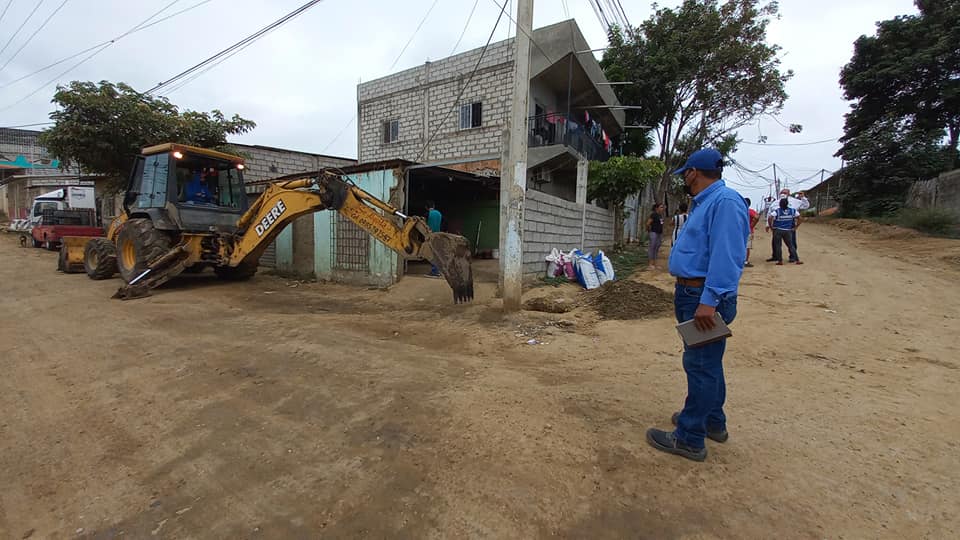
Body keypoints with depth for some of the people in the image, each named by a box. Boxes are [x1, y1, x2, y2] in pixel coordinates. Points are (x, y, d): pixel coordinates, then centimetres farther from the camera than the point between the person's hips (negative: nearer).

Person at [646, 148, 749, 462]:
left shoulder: (725, 201, -17)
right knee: (706, 362, 20)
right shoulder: (703, 202, 16)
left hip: (706, 297, -11)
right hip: (691, 294, 11)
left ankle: (690, 439, 8)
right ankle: (713, 422, 37)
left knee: (701, 364, -3)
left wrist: (709, 300, -30)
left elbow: (726, 256, -26)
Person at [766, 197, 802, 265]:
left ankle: (780, 260, 3)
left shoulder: (777, 211, -8)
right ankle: (797, 260, 11)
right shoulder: (793, 211, 3)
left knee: (778, 246, 4)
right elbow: (799, 218, 7)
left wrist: (770, 226, -9)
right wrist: (796, 227, 15)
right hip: (788, 231, 3)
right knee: (791, 246, 11)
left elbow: (770, 218, -21)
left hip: (778, 230, -3)